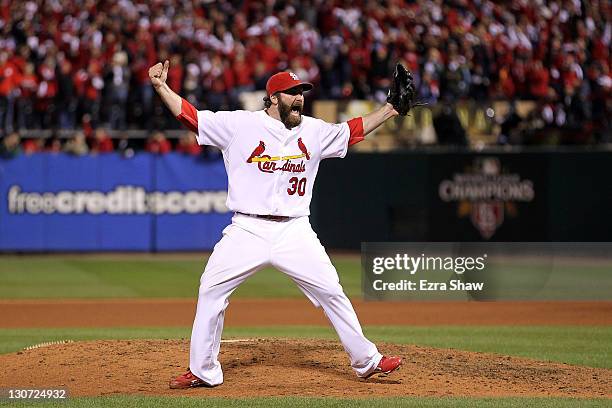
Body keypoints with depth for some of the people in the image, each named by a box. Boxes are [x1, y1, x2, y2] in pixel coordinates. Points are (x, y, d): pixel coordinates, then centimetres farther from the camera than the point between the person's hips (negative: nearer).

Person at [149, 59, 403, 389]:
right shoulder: (240, 124, -1)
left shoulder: (314, 131, 9)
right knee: (210, 291, -5)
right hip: (247, 231, -2)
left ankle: (366, 361, 9)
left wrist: (390, 109, 10)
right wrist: (161, 87, -14)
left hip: (295, 233, 2)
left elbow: (354, 130, 17)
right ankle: (203, 371, 6)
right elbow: (190, 116, -3)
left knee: (331, 291, -2)